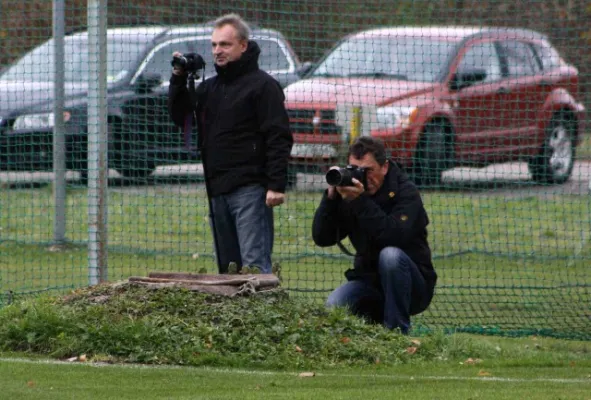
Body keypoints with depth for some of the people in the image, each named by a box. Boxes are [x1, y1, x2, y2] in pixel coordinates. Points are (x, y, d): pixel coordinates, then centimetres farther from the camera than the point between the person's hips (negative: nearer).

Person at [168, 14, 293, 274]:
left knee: (254, 263, -13)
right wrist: (178, 81, 3)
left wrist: (276, 185, -18)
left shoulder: (261, 85, -4)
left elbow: (278, 138, -10)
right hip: (217, 191, 8)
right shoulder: (209, 87, 20)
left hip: (250, 190, -8)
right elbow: (181, 117, 15)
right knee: (227, 265, 7)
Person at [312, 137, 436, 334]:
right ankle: (374, 321, 8)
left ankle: (397, 331, -24)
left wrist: (360, 201, -37)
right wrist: (330, 197, -20)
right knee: (334, 307, -25)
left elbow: (395, 236, -31)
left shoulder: (405, 192, -12)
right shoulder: (349, 194, 1)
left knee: (390, 255, -35)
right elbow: (322, 238, -6)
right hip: (368, 280, 4)